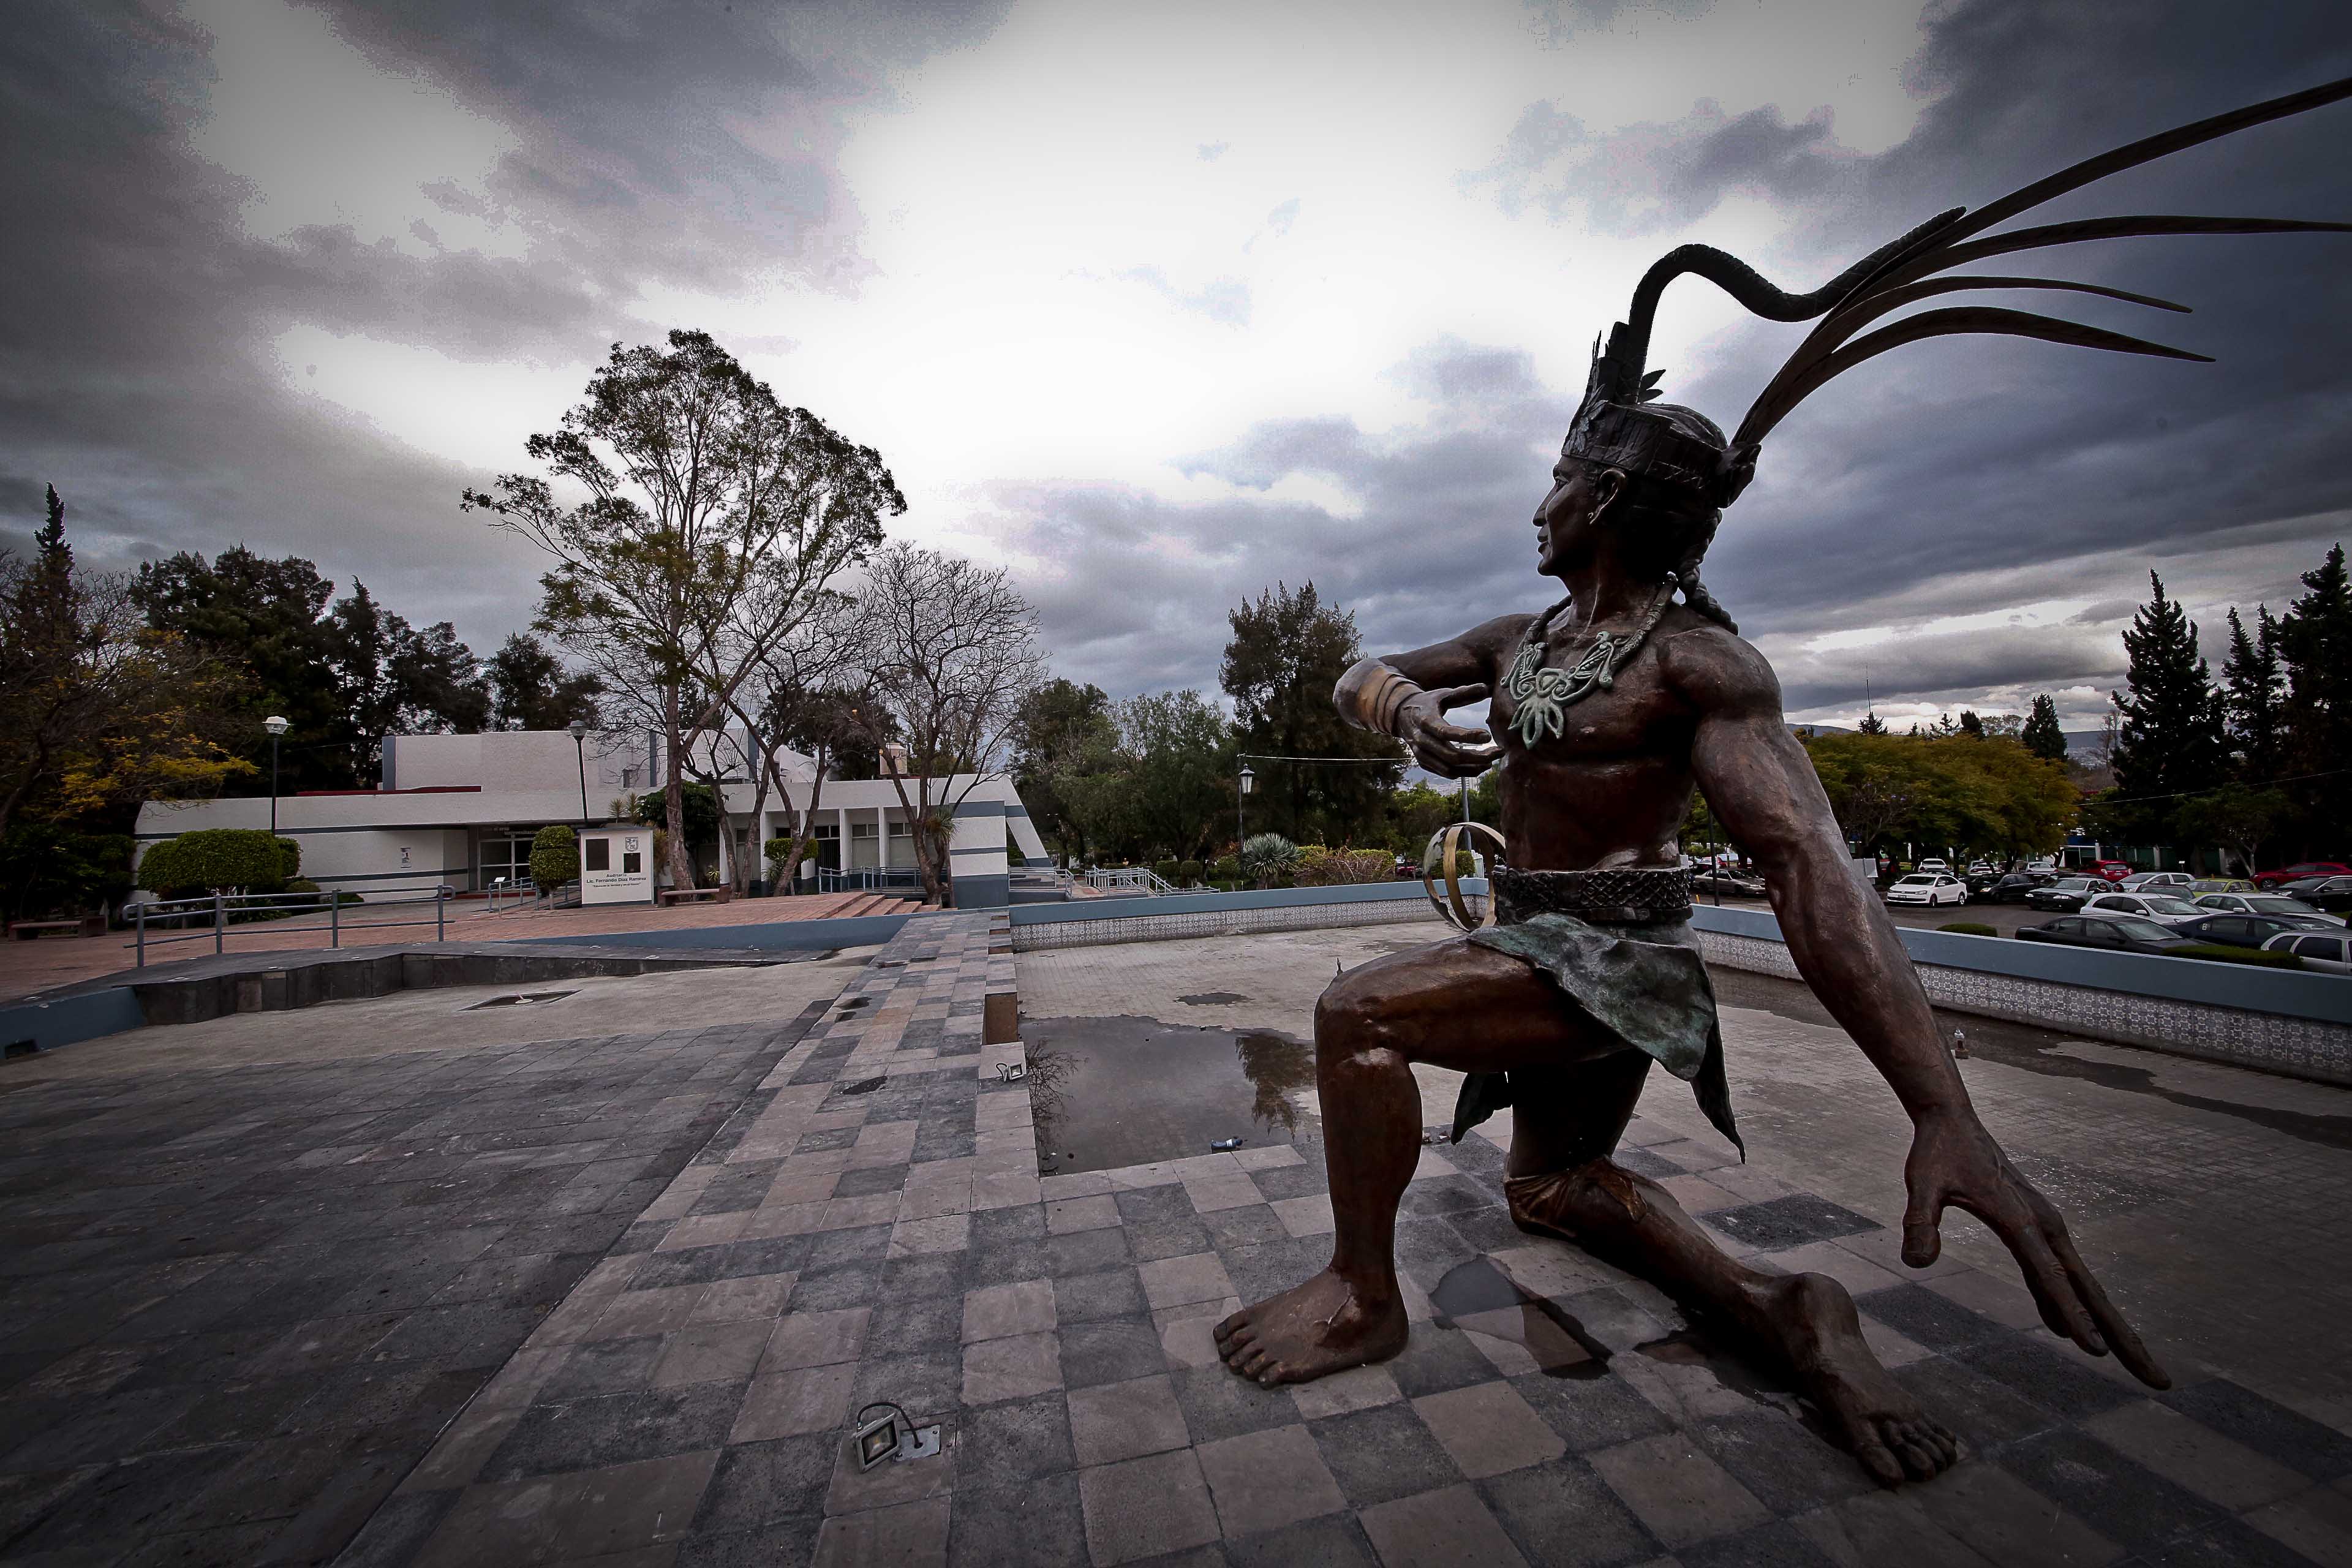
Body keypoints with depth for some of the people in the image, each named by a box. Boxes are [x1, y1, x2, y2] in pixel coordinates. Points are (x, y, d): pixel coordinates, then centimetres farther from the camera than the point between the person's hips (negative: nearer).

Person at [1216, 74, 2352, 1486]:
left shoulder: (1700, 663, -16)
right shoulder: (1514, 640, 8)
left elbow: (1809, 860, -26)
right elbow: (1361, 679, 8)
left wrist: (1947, 1114, -32)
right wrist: (1407, 708, -19)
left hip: (1618, 957, -9)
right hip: (1536, 947, 9)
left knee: (1357, 1011, -25)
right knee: (1551, 1189, 23)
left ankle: (1365, 1302, -7)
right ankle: (1782, 1316, 16)